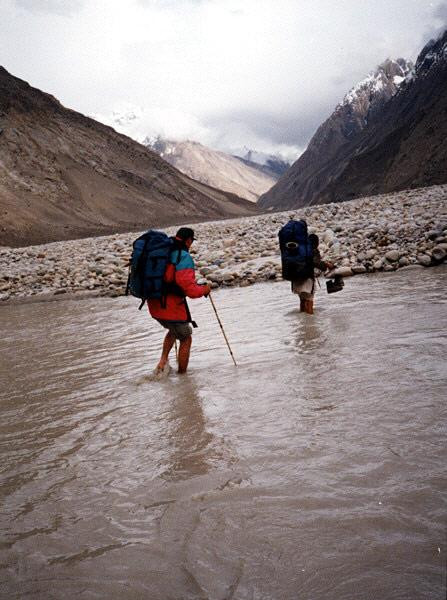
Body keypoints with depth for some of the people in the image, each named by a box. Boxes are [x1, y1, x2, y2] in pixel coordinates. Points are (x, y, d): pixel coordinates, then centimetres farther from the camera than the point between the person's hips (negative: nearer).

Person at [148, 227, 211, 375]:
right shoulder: (184, 257, -18)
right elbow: (189, 288, -24)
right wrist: (204, 290, -5)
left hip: (154, 306, 7)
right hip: (172, 308, -7)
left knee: (173, 330, 32)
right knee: (186, 340, 15)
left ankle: (163, 360, 17)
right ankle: (182, 374, 23)